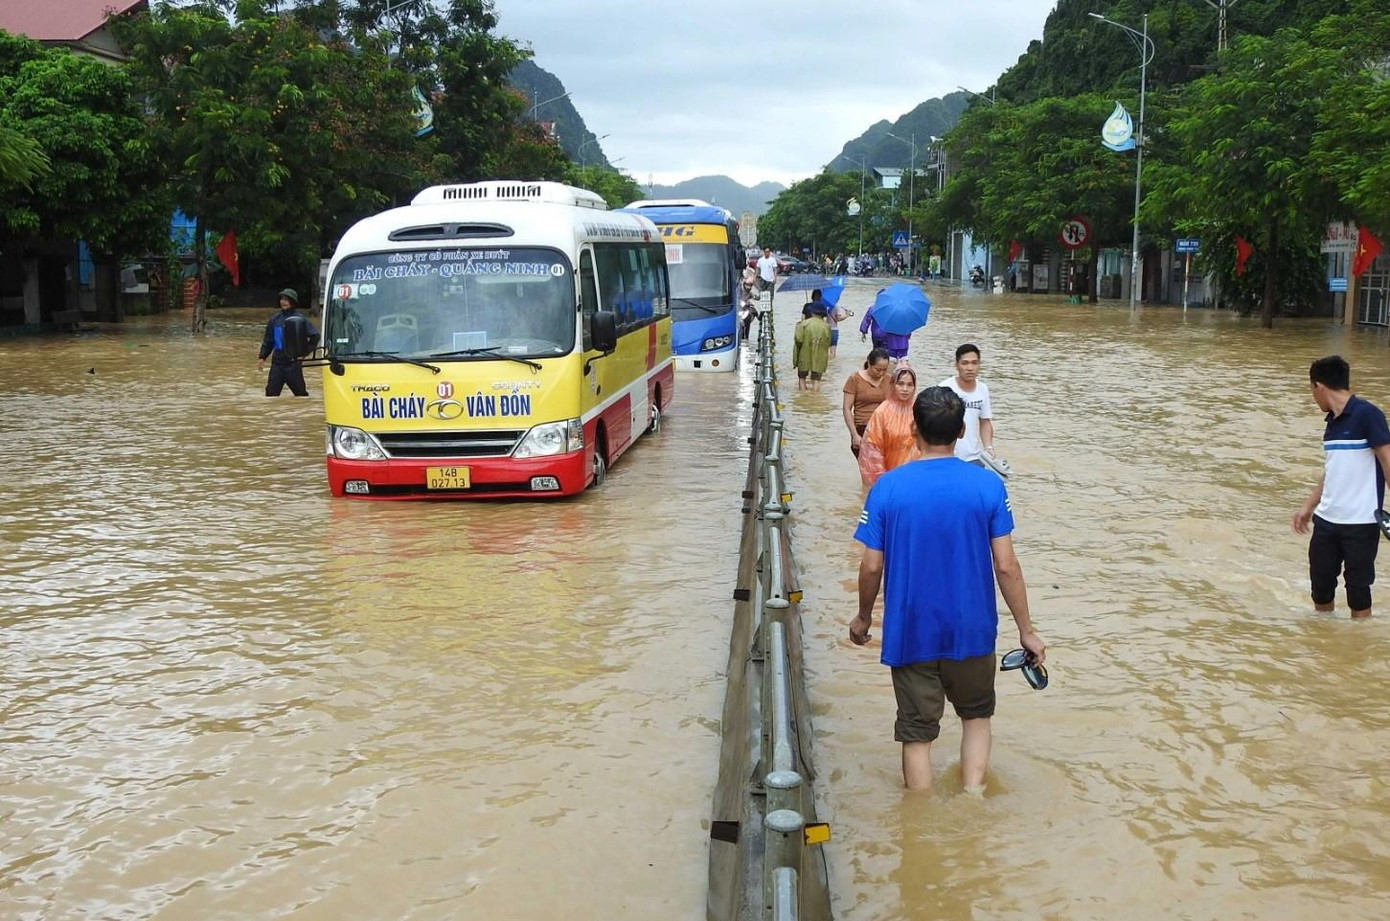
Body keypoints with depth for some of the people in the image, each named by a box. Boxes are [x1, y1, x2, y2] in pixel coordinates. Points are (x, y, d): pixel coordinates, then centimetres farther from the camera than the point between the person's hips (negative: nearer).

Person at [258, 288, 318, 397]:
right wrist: (263, 357, 6)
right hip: (277, 363, 3)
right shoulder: (275, 319, 5)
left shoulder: (299, 319, -7)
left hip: (293, 363, -3)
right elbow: (268, 340, 13)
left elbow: (315, 335, -4)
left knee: (300, 392, 6)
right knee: (271, 392, -1)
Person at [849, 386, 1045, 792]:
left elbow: (871, 567, -7)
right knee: (976, 715, 25)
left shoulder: (887, 487, -9)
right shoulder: (988, 485, -9)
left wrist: (863, 617, 11)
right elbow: (1006, 566, -9)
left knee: (917, 733, 12)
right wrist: (1026, 630, 1)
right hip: (971, 632, 1)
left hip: (910, 633, 0)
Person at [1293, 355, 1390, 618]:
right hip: (1326, 520, 8)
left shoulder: (1366, 414, -12)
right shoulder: (1332, 421, 11)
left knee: (1358, 589, 2)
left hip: (1361, 522, -7)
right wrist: (1308, 507, 24)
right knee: (1320, 585, 14)